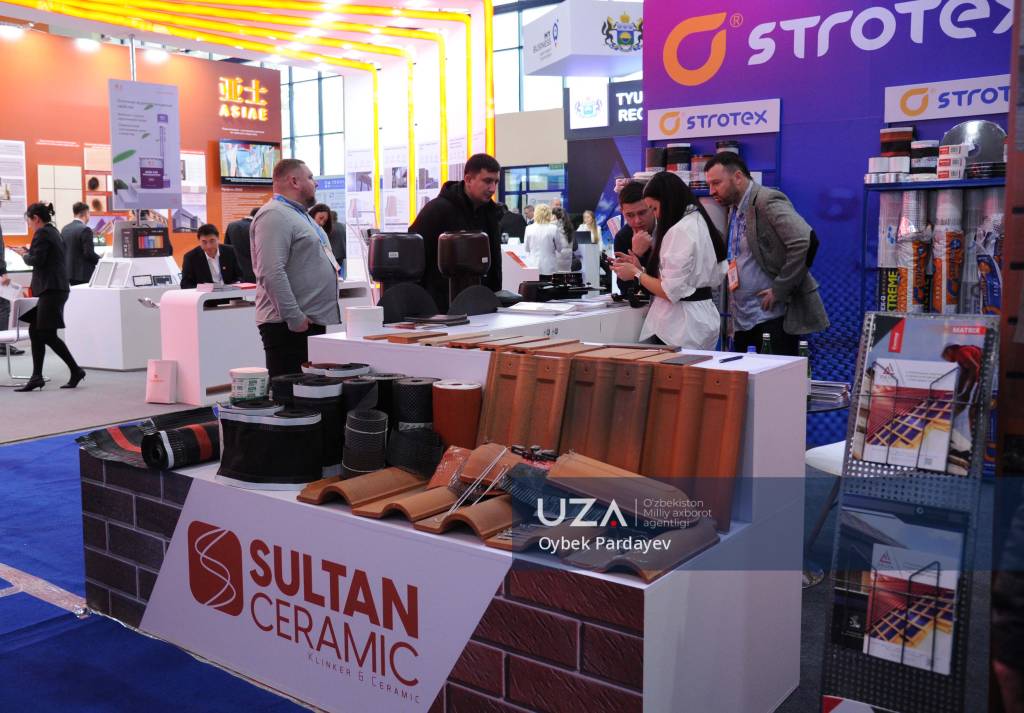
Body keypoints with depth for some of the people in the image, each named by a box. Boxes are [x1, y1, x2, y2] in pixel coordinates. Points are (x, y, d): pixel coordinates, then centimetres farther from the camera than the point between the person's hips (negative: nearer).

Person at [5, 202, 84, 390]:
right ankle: (36, 377, 9)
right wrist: (28, 252, 17)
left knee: (48, 335, -7)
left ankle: (76, 370, -2)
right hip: (55, 288, 10)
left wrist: (24, 255, 2)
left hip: (51, 289, -10)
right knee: (35, 331, 9)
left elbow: (37, 260, -16)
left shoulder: (42, 233, -10)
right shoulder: (53, 232, 19)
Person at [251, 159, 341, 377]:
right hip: (288, 326, -10)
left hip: (313, 321, 10)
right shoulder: (275, 215, -12)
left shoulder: (300, 214, 21)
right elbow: (272, 273, -22)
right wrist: (295, 318, -22)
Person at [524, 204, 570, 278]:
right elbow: (559, 248, 4)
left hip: (533, 267, 2)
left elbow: (526, 248, 9)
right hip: (549, 268, -1)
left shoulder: (529, 228, -3)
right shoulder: (554, 229, -8)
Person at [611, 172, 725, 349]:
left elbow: (670, 291, -18)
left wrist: (636, 273, -3)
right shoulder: (700, 223, 12)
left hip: (681, 324, -9)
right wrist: (641, 268, 12)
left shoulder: (679, 231, -16)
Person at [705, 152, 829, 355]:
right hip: (743, 321, 9)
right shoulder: (734, 208, 15)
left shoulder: (767, 201, -13)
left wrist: (779, 290, -21)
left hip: (773, 318, -8)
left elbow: (804, 242, -25)